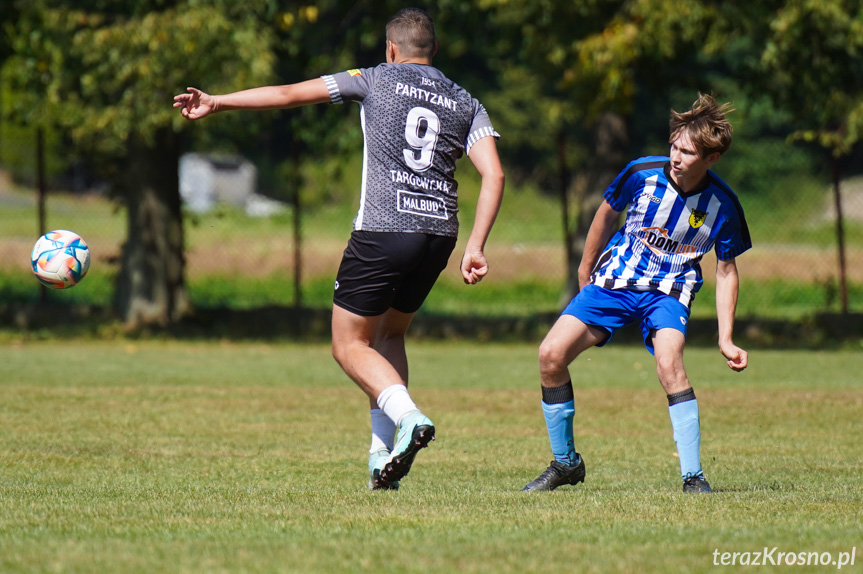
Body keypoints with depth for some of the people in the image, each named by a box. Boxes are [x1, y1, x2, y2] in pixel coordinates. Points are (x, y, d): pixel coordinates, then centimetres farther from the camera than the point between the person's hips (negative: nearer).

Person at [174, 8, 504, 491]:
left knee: (350, 346, 7)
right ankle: (384, 453, 11)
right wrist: (476, 247, -2)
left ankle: (408, 416, -19)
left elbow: (290, 94, 6)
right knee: (390, 334, 23)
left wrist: (217, 103, 15)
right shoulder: (467, 105, 14)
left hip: (382, 230, -5)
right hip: (439, 233, 5)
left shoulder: (374, 80, 6)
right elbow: (494, 175, 0)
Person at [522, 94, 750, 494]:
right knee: (551, 355, -12)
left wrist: (726, 340, -4)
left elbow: (726, 270, 1)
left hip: (670, 291, -2)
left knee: (668, 362, -32)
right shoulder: (642, 174, -14)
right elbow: (608, 213, 7)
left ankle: (693, 477, -24)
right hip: (615, 279, 2)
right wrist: (586, 272, 18)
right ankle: (565, 464, 7)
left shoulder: (723, 205, -13)